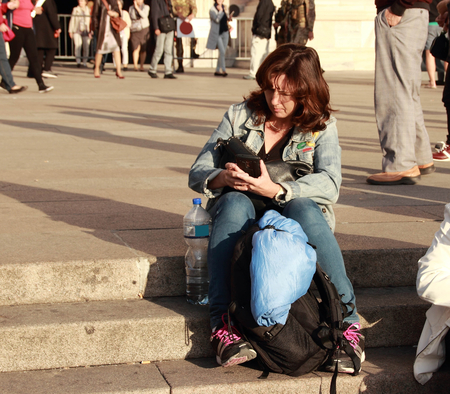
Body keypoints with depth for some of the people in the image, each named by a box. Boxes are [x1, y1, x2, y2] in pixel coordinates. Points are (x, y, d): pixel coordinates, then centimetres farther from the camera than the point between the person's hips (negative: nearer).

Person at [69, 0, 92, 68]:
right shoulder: (75, 9, 10)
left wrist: (90, 32, -2)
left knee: (86, 47, -1)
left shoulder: (88, 10, 9)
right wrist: (70, 31, 6)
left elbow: (90, 22, 6)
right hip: (77, 31, -1)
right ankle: (78, 61, -22)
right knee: (77, 45, -17)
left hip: (86, 31, 1)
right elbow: (72, 20, 11)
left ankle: (85, 62, 11)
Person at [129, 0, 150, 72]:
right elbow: (130, 18, 14)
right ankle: (135, 66, -19)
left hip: (144, 29, 0)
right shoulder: (131, 8, 10)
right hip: (134, 30, 0)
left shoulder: (146, 7, 6)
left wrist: (137, 8, -12)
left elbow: (144, 16, -11)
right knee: (136, 48, -13)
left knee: (143, 49, 0)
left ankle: (142, 66, 9)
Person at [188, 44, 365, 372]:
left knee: (303, 208, -36)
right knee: (235, 202, -34)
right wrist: (222, 178, -22)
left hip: (297, 212, -1)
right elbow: (197, 173, 3)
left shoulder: (321, 126, 4)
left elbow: (330, 184, -14)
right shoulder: (240, 115, 7)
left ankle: (347, 323, -39)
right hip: (243, 213, 1)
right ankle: (223, 325, -44)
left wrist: (276, 190, -32)